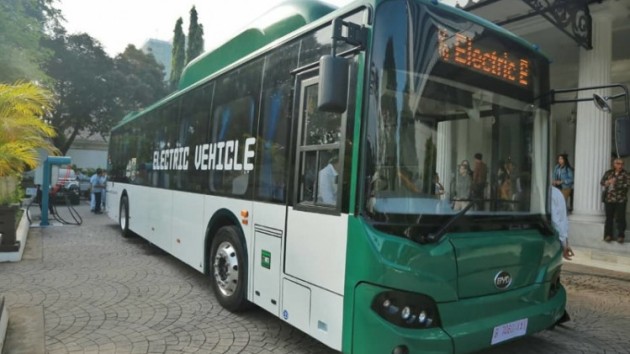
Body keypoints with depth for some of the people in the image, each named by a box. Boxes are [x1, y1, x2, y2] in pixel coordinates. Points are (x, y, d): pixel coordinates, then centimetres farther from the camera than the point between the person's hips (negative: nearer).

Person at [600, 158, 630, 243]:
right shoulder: (608, 173, 8)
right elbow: (602, 182, 3)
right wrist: (608, 182, -15)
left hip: (621, 200, -2)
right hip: (609, 199, 2)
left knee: (620, 218, -1)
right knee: (609, 217, 7)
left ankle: (620, 236, 7)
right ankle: (608, 235, 14)